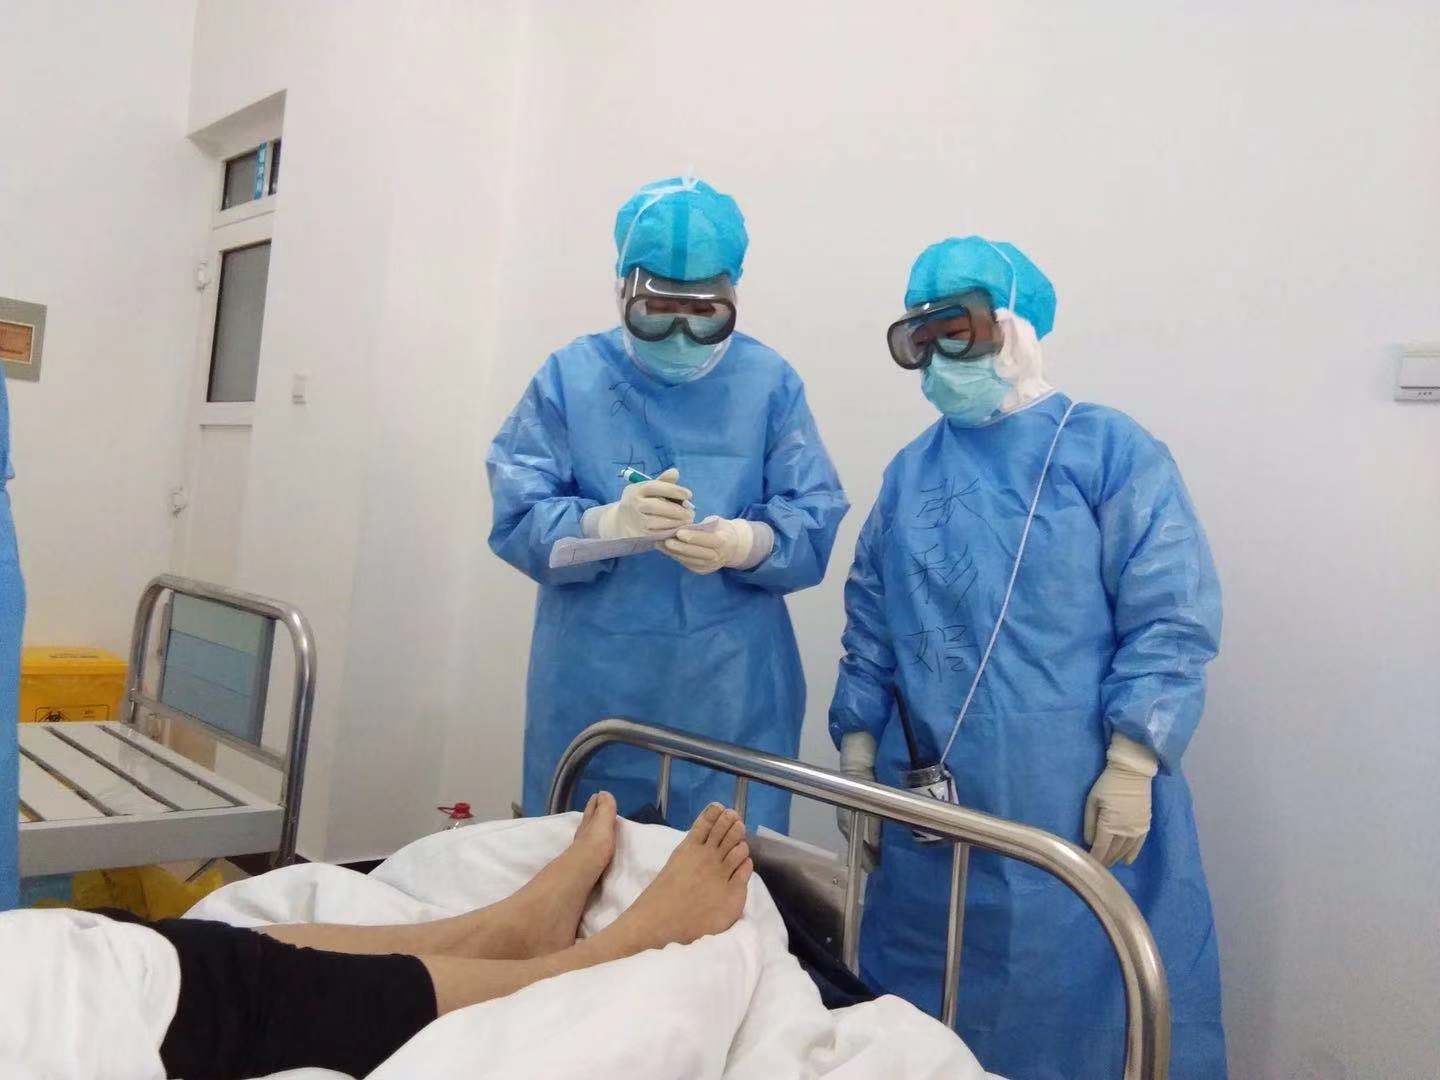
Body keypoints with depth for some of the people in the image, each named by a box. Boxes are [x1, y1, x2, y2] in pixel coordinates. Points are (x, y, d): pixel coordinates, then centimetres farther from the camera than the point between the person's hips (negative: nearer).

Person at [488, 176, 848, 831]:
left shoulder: (769, 381, 2)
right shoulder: (570, 377, 1)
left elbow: (816, 520, -3)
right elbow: (518, 517, -6)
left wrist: (745, 542, -24)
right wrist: (608, 522, -26)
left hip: (732, 700, 0)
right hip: (592, 695, 0)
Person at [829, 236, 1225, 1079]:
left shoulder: (1111, 451, -5)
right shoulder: (911, 474, 11)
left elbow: (1169, 622, -10)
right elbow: (871, 627, 13)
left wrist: (1129, 769, -15)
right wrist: (858, 753, 10)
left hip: (1078, 810, -4)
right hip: (931, 810, 5)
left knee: (1083, 1004, 7)